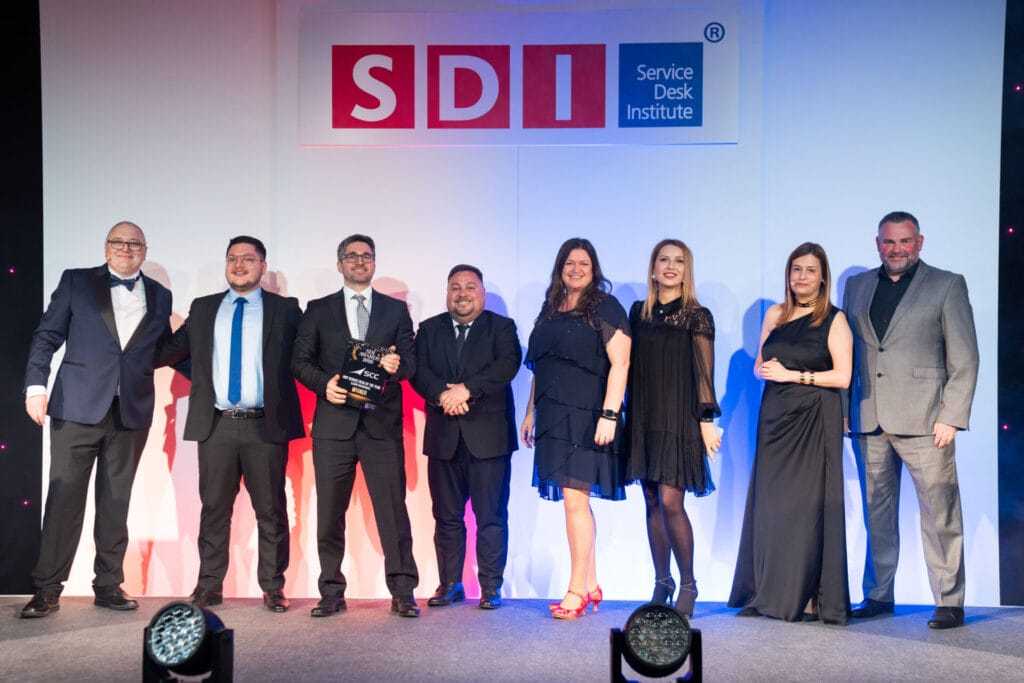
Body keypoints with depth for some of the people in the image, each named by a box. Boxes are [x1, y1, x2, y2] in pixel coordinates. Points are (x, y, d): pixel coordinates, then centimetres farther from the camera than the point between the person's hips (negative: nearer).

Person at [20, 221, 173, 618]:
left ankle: (109, 585, 18)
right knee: (64, 498, 0)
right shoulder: (76, 282, 7)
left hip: (131, 411, 2)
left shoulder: (159, 296, 13)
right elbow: (47, 337, 4)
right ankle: (47, 589, 10)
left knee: (116, 502, 8)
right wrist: (36, 385, -7)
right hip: (77, 407, -2)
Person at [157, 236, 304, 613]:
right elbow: (173, 349, 12)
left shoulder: (285, 309, 5)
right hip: (215, 425, 2)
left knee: (271, 510, 4)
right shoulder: (202, 309, 13)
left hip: (266, 425, -2)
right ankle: (209, 585, 18)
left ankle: (273, 587, 14)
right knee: (214, 508, 8)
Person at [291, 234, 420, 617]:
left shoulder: (396, 310, 13)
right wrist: (324, 383, -11)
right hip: (334, 422, 1)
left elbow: (411, 361, 7)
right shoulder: (318, 310, 13)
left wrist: (397, 365, -16)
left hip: (383, 423, 0)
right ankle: (331, 592, 15)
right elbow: (300, 361, 7)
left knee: (393, 507, -3)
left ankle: (402, 592, 5)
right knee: (329, 511, 4)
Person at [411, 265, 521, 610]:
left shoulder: (501, 327, 7)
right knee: (446, 516, 8)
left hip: (489, 435, -2)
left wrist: (466, 389, -21)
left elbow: (507, 365, -11)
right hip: (444, 436, 3)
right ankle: (450, 584, 19)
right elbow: (418, 371, 0)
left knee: (491, 515, 0)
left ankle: (491, 586, 10)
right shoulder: (429, 329, 14)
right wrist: (442, 394, -19)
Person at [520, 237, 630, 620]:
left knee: (574, 498, -9)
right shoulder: (550, 311, 16)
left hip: (586, 417, -7)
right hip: (554, 418, 7)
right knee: (577, 500, 11)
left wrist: (609, 415, -19)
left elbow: (619, 363, -11)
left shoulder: (605, 308, -3)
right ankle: (591, 587, 19)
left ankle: (577, 590, 0)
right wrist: (531, 413, 16)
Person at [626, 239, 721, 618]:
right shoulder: (639, 312, 10)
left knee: (670, 502, -9)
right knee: (652, 503, 7)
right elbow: (630, 367, 12)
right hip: (643, 419, 4)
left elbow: (704, 373, -4)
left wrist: (707, 420, -9)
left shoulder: (697, 316, -1)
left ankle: (687, 586, 7)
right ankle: (662, 583, 18)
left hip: (678, 419, -4)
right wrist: (620, 414, 8)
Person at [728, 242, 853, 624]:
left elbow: (842, 377, -9)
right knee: (771, 503, 4)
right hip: (775, 417, 5)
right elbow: (759, 366, 16)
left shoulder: (834, 320, -1)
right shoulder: (774, 315, 12)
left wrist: (793, 375, -11)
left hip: (814, 420, -4)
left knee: (808, 503, -3)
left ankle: (810, 598, 4)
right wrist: (767, 371, -6)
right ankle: (771, 594, 12)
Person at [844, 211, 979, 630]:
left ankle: (949, 603, 12)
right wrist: (841, 408, 5)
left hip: (923, 420, -3)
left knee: (939, 515, 1)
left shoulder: (947, 285, 3)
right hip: (868, 421, 4)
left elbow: (964, 359, -1)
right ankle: (878, 596, 21)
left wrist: (951, 418, -9)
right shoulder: (857, 286, 14)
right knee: (877, 513, 10)